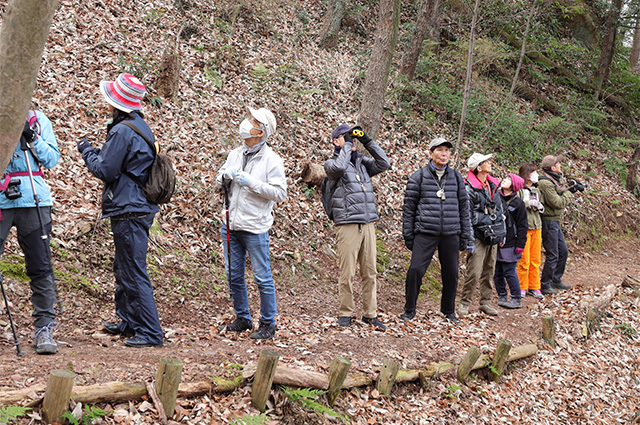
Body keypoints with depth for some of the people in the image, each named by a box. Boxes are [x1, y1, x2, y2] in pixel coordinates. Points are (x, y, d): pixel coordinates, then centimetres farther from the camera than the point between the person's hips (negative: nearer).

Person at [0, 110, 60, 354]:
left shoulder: (38, 119, 10)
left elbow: (52, 159, 6)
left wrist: (31, 137, -7)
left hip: (34, 201, 1)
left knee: (40, 267, -1)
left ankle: (44, 329, 5)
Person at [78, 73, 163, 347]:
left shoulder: (123, 131, -18)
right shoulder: (141, 126, 13)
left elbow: (104, 170, -15)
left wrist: (87, 151, 1)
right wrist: (96, 155, 17)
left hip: (129, 212, -10)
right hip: (139, 208, 10)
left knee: (133, 273, -7)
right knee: (124, 269, 20)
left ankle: (150, 332, -4)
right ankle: (129, 322, 30)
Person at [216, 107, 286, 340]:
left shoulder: (271, 160, -8)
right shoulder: (235, 154, 10)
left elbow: (279, 193, -13)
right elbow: (219, 182, 18)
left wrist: (251, 182, -19)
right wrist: (225, 176, -5)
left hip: (255, 228, -6)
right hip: (231, 225, 6)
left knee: (263, 277, -1)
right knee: (234, 276, 13)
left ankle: (268, 324, 10)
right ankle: (242, 318, 26)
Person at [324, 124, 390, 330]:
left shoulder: (362, 162, 17)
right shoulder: (332, 163, 1)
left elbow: (384, 164, 7)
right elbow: (339, 167, -21)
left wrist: (367, 141, 5)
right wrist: (348, 145, -10)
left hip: (368, 224, 5)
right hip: (347, 225, -5)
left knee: (369, 272, 6)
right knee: (347, 273, -3)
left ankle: (370, 314, 13)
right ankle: (346, 313, 9)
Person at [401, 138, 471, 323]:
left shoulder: (456, 177, 12)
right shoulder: (418, 177, 3)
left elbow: (464, 207, 15)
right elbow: (409, 207, 4)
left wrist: (465, 237, 11)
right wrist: (408, 236, 1)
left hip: (451, 234, 3)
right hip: (425, 233, -3)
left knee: (451, 273, 5)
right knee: (415, 269, -12)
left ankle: (448, 311, 24)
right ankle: (409, 310, 4)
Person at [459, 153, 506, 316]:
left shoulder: (493, 186, 13)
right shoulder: (469, 188, -11)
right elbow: (466, 215, -12)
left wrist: (502, 233, 17)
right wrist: (469, 240, -15)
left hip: (493, 236, 7)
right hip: (478, 235, -7)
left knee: (489, 271, 11)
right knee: (474, 272, -9)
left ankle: (486, 302, 19)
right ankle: (465, 303, 4)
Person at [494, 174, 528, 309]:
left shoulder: (518, 203, -3)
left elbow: (522, 226, -3)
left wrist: (520, 245, -9)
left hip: (509, 244, -5)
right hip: (495, 242, 5)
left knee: (509, 272, -4)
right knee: (497, 273, 8)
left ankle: (517, 299, 7)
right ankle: (502, 296, 20)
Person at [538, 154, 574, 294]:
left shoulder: (556, 180, 13)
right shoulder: (546, 183, -19)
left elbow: (564, 202, 16)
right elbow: (558, 203, -22)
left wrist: (571, 190, 2)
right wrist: (568, 192, -9)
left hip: (555, 222, 10)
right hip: (548, 221, -10)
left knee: (563, 251, 17)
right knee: (552, 255, -6)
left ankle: (556, 280, 28)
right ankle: (545, 285, 3)